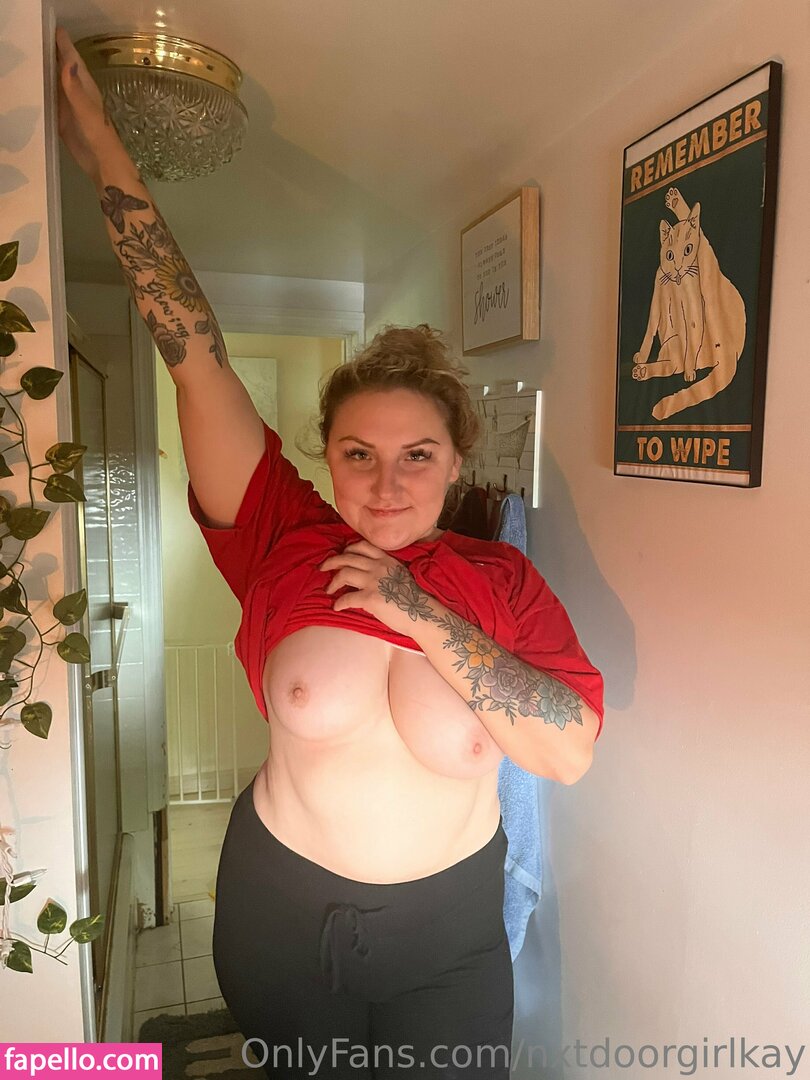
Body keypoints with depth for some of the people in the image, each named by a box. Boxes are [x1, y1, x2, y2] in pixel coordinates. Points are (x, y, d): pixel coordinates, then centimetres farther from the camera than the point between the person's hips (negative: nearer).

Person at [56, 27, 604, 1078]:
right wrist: (101, 151, -13)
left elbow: (572, 749, -22)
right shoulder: (283, 542, -14)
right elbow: (196, 357, -16)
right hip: (281, 910, 1)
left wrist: (426, 617, -28)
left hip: (446, 929, 0)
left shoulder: (502, 580, -13)